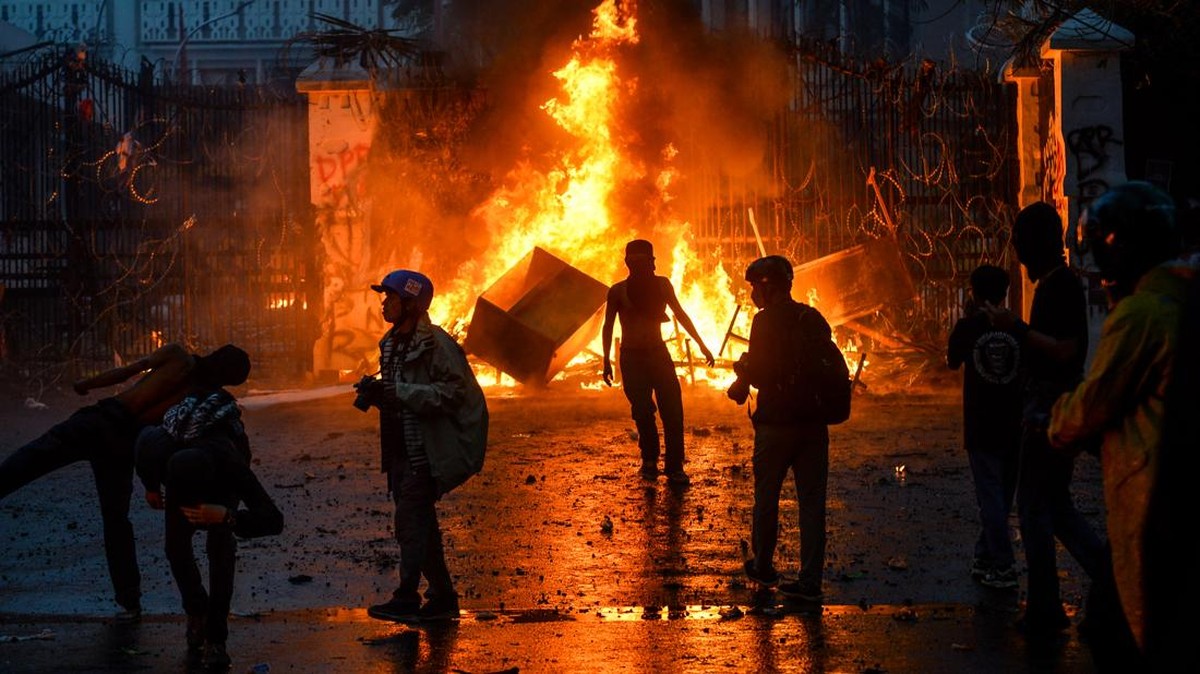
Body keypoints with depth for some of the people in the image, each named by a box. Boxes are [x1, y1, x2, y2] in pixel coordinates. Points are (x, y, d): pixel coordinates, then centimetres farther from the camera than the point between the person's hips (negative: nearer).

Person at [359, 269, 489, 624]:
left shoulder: (436, 343, -15)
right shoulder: (391, 343, 13)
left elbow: (453, 392, -22)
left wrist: (396, 391, -25)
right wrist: (375, 393, 2)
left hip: (429, 449, -9)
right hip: (403, 449, 9)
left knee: (411, 518, -12)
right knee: (421, 522, 12)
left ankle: (407, 598, -7)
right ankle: (442, 597, 20)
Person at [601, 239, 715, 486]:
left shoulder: (662, 285, 5)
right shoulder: (618, 291, -1)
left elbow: (680, 314, 14)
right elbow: (608, 326, 4)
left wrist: (701, 344, 15)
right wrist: (607, 361, -1)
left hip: (658, 353, 2)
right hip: (631, 358, -2)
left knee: (672, 410, -8)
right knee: (643, 412, -5)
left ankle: (674, 467, -4)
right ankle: (649, 461, 15)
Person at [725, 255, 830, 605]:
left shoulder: (766, 320, -11)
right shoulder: (814, 319, 8)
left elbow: (759, 372, -18)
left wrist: (741, 370, 5)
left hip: (776, 422, -5)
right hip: (814, 423, 5)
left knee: (766, 497, 14)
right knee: (812, 502, 5)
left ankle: (763, 566, 28)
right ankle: (810, 582, 3)